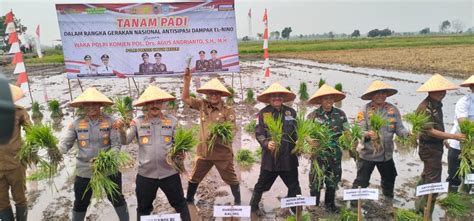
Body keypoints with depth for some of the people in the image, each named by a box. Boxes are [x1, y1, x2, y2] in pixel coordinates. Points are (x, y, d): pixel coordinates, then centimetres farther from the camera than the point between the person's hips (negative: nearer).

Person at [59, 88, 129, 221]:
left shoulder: (110, 122, -8)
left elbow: (116, 145, -10)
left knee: (117, 199, 17)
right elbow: (65, 143, -5)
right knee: (80, 204, 18)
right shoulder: (76, 124, -3)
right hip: (84, 171, 1)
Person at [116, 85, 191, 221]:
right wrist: (121, 129, -26)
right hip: (146, 173, 1)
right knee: (143, 208, 20)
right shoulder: (138, 122, -2)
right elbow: (125, 141, -6)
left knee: (180, 204, 14)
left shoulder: (172, 121, -2)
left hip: (169, 172, 0)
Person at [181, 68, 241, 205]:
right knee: (194, 178, 16)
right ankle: (189, 200, 36)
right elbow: (186, 98, 3)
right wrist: (187, 81, -7)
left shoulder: (228, 110, -10)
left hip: (223, 152, -3)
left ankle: (237, 202, 29)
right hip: (204, 151, 4)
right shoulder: (203, 105, 2)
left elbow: (232, 130, -12)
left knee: (231, 179, 11)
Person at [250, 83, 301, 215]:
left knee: (294, 186, 14)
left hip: (288, 156, 2)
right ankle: (253, 206, 35)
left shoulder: (291, 112, 6)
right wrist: (266, 143, -23)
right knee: (261, 185, 13)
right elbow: (258, 133, -6)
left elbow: (297, 131, 10)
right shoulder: (263, 113, -3)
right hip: (270, 157, -2)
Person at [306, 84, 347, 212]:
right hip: (319, 154, -3)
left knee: (333, 181, 17)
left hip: (335, 154, 3)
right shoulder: (313, 115, -7)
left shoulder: (340, 114, 2)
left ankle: (330, 204, 36)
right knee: (316, 181, 5)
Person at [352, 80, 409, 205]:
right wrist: (367, 134, -40)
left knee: (389, 180, 25)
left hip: (386, 154, 5)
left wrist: (408, 134, -23)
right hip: (367, 154, -5)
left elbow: (399, 128, -3)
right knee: (361, 182, 1)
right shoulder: (364, 110, -13)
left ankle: (389, 203, 49)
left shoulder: (393, 110, -1)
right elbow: (359, 131, -19)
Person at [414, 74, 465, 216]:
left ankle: (420, 203, 38)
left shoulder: (436, 104, 5)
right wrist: (453, 136, -23)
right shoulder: (425, 108, -24)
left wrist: (443, 140, 16)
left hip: (435, 146, 10)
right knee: (434, 181, -4)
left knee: (428, 176, 22)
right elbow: (430, 131, -25)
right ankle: (426, 213, 9)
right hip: (429, 148, -10)